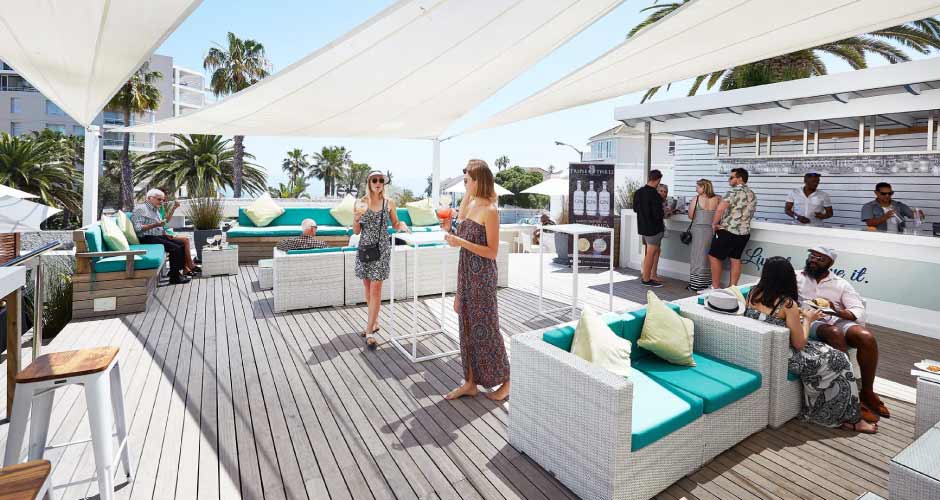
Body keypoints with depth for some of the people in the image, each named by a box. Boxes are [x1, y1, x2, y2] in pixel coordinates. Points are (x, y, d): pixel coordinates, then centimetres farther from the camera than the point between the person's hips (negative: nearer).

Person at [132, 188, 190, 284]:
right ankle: (174, 278, -17)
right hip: (147, 238, -9)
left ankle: (177, 272, -2)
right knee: (175, 248, -24)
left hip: (158, 236, 9)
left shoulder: (156, 210, 22)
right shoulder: (141, 209, -7)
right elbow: (138, 228, -18)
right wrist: (155, 225, -24)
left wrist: (165, 233, 9)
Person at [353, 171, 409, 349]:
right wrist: (356, 219, -15)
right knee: (368, 288, 12)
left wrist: (402, 225, -11)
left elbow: (395, 225, 11)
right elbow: (356, 231, 5)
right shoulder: (360, 203, 2)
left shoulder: (389, 203, 1)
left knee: (375, 289, -6)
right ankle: (374, 321, 30)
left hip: (381, 249, -2)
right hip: (364, 248, 2)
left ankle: (370, 330, -2)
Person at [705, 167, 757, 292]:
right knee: (736, 259, 11)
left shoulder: (734, 191, -14)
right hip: (744, 232, 8)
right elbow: (749, 214, 20)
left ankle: (715, 287, 3)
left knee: (714, 257, 1)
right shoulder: (752, 195, 13)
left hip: (727, 231, -8)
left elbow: (720, 209, -24)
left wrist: (714, 223, -11)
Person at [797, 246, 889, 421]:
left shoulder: (841, 284, 15)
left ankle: (867, 393, -5)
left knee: (867, 338, -25)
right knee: (836, 333, -34)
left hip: (837, 320, 4)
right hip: (810, 321, -4)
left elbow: (859, 312, 4)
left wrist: (837, 311, -19)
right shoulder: (795, 277, 9)